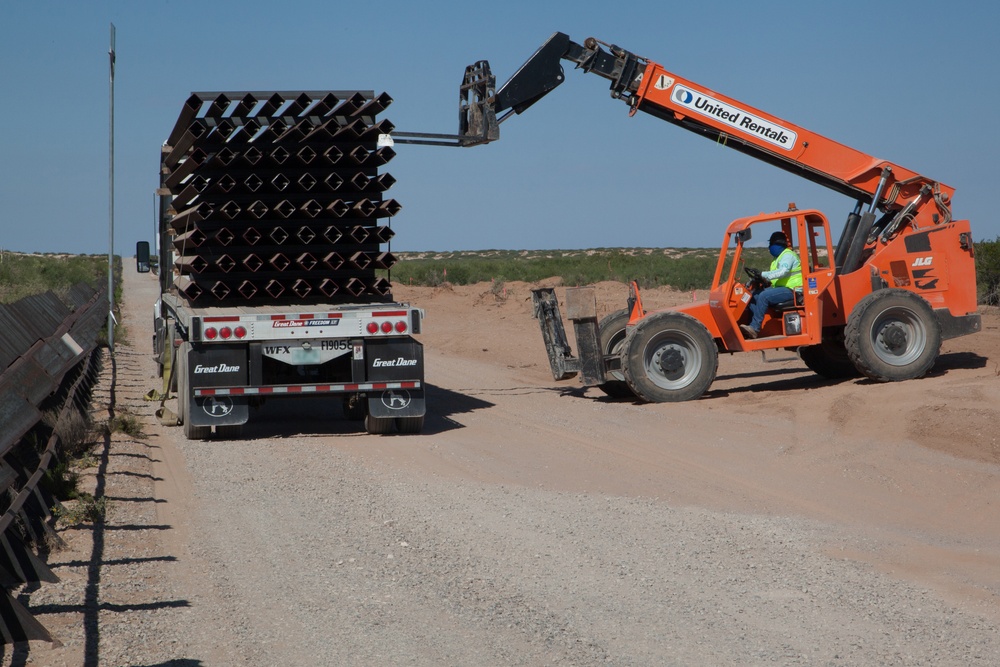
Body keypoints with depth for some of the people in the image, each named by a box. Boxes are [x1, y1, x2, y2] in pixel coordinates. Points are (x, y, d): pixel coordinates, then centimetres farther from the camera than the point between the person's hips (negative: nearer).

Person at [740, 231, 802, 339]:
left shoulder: (788, 255, -11)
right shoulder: (779, 257, 22)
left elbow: (782, 272, -27)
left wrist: (763, 274, -27)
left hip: (790, 290, -10)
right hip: (780, 287, 10)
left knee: (763, 296, -28)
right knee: (754, 296, -2)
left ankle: (754, 328, -29)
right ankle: (752, 325, -11)